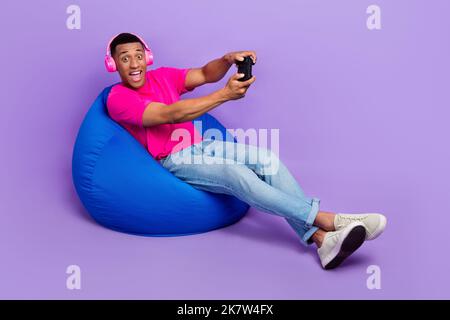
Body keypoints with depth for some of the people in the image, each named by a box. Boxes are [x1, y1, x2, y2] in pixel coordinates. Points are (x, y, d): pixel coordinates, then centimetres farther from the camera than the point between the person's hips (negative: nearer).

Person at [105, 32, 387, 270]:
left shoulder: (163, 76, 11)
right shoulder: (118, 99, -9)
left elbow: (205, 75, 7)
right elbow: (171, 114, -22)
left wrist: (228, 60, -17)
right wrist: (225, 95, -29)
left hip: (201, 146, 6)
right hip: (174, 162, -6)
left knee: (268, 158, -18)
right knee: (236, 174, -32)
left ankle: (321, 239, -27)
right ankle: (328, 219, -32)